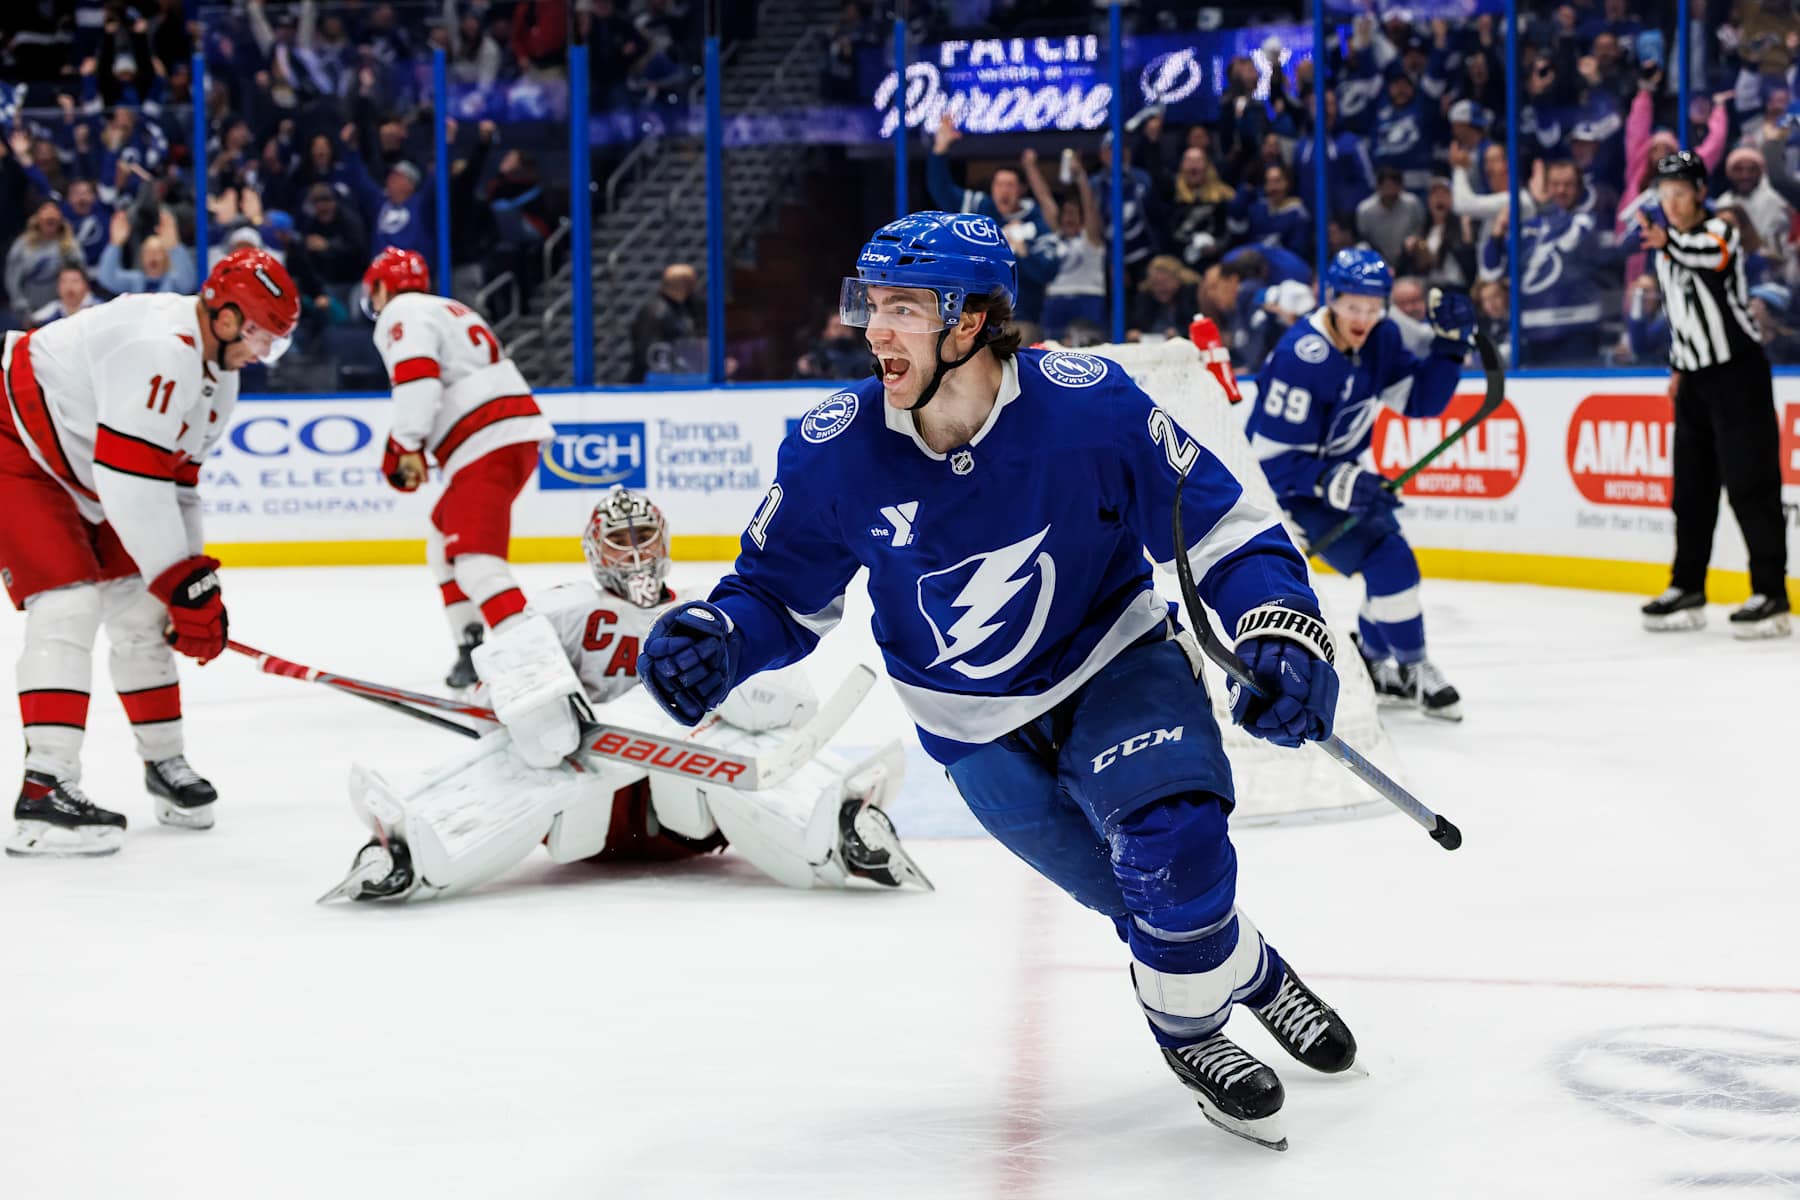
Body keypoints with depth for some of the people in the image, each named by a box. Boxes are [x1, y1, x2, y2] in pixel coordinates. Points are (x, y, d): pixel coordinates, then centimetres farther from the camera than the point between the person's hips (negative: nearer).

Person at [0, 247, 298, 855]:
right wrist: (182, 582, -27)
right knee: (69, 603, -20)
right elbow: (133, 486, -33)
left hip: (81, 475, 10)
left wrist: (195, 579, 4)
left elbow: (175, 481, 10)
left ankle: (164, 763, 24)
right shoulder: (160, 352, -30)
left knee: (141, 609, 9)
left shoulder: (216, 373, 4)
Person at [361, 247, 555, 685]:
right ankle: (475, 648, 20)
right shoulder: (451, 310, 29)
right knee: (445, 538, 23)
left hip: (485, 444, -10)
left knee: (470, 554, -18)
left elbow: (417, 376, -17)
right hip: (519, 433, 10)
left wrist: (407, 446, -16)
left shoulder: (401, 314, 0)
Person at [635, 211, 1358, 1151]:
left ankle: (1186, 1022, 4)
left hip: (1115, 660, -1)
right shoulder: (834, 453, -19)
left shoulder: (1089, 405, -24)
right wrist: (715, 639, -23)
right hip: (978, 728, 2)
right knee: (1154, 895, -1)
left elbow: (1219, 523, -14)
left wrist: (1283, 630, -27)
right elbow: (782, 591, -2)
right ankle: (1253, 976, 32)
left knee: (1174, 835, -25)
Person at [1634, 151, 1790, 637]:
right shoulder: (1666, 248, 10)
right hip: (1696, 378, 8)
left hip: (1739, 373, -8)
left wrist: (1669, 242, -55)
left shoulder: (1719, 231, -13)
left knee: (1750, 483, -10)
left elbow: (1712, 254, -38)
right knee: (1691, 486, 11)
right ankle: (1688, 591, 18)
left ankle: (1771, 594, -8)